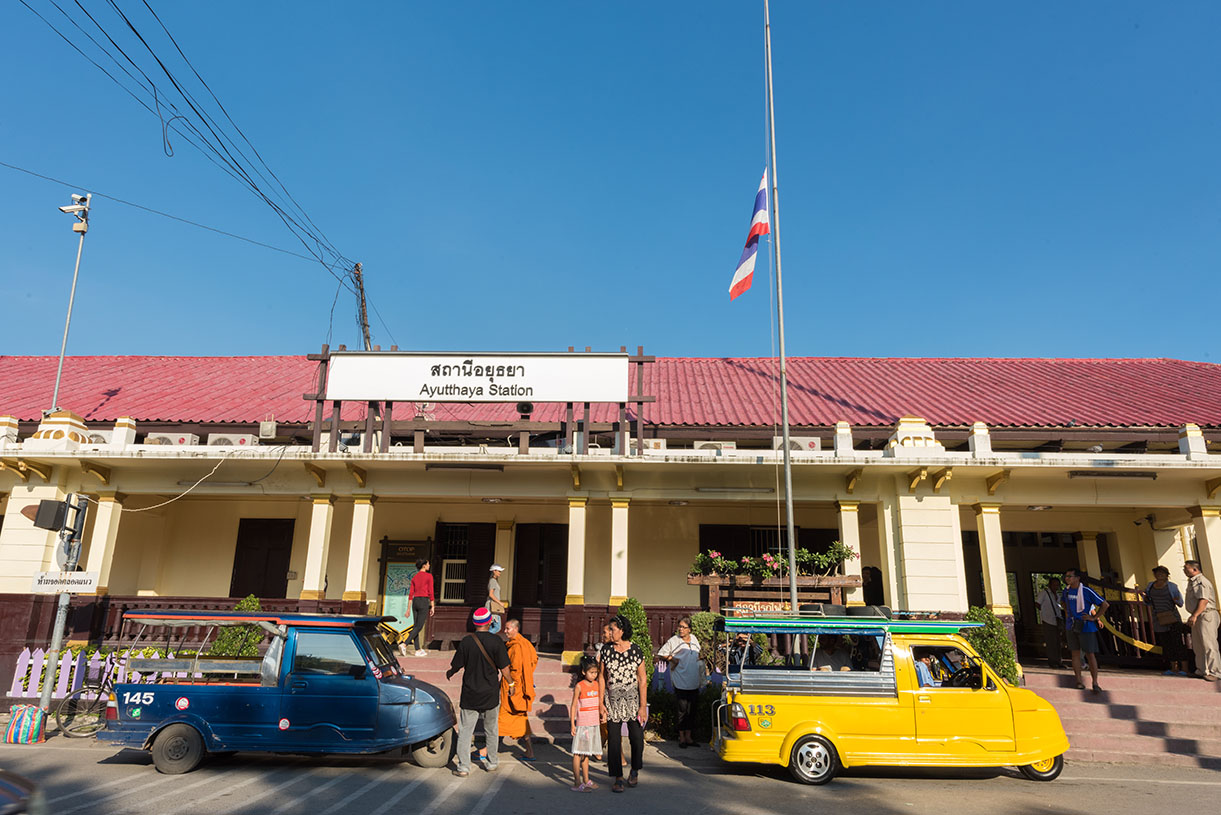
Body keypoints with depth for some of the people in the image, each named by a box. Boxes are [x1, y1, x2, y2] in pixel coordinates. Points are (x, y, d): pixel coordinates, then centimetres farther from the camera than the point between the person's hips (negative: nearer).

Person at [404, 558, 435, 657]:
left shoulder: (414, 577, 10)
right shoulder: (429, 576, -6)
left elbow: (410, 594, 8)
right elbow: (431, 593, -9)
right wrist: (432, 607, -3)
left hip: (415, 602, 6)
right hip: (424, 602, -6)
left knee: (416, 626, 8)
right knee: (419, 627, -6)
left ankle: (418, 650, 8)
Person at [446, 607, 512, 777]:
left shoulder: (466, 641, -10)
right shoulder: (496, 641, -11)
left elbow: (456, 666, -2)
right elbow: (504, 669, -8)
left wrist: (449, 673, 22)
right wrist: (511, 683, 11)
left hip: (470, 695, -1)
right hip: (491, 694, 1)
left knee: (465, 731, 8)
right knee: (491, 730, 17)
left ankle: (463, 767, 7)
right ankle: (492, 763, 27)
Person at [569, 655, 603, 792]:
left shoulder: (597, 685, 7)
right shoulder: (579, 686, -9)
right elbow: (574, 706, -7)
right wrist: (572, 724, -10)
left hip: (594, 724, 6)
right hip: (582, 724, -6)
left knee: (586, 753, 15)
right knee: (578, 753, -1)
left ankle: (586, 780, 23)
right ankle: (577, 783, 3)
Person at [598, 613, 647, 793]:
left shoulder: (636, 651, -8)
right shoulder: (606, 651, -2)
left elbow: (642, 679, -6)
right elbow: (601, 677, 4)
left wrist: (643, 706, -8)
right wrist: (600, 703, 0)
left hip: (633, 699, -1)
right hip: (612, 700, 1)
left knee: (637, 737, 2)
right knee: (613, 740, 2)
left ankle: (635, 770, 30)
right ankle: (618, 778, 17)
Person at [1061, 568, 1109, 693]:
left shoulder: (1086, 591, -13)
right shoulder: (1066, 591, 6)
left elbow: (1105, 604, -12)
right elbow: (1062, 601, 29)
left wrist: (1094, 618, -11)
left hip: (1086, 627, -5)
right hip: (1072, 627, 5)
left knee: (1090, 655, -2)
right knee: (1075, 654, 7)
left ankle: (1095, 683, 4)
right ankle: (1079, 681, 12)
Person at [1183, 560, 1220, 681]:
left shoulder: (1201, 581, -14)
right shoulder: (1192, 581, 17)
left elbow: (1203, 600, -23)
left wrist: (1194, 616, -27)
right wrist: (1193, 617, 22)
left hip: (1206, 615, -10)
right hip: (1197, 617, 10)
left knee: (1208, 645, -8)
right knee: (1198, 645, 12)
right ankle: (1202, 670, 18)